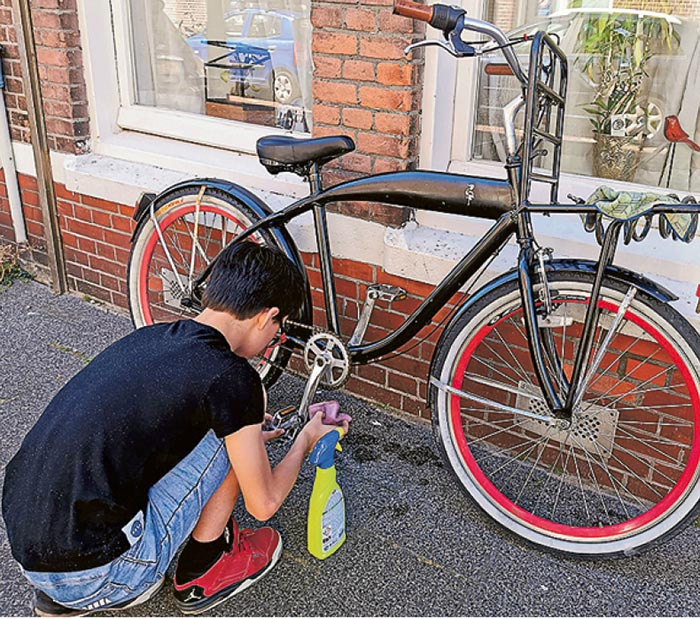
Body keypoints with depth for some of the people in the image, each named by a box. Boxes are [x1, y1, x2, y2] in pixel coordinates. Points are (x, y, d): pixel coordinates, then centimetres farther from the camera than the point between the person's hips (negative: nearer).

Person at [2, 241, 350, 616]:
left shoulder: (149, 337, 8)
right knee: (231, 431, -3)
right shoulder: (231, 377, -14)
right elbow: (263, 505, -2)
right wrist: (306, 440, 17)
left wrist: (247, 436, 37)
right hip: (92, 576, -8)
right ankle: (203, 571, 15)